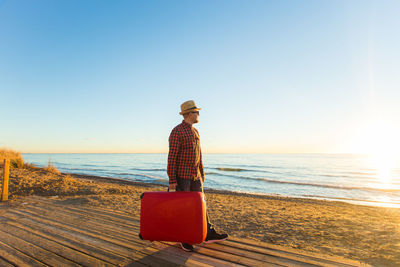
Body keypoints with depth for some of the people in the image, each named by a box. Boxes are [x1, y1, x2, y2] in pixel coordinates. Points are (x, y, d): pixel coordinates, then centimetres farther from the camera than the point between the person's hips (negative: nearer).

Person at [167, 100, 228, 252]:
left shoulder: (195, 132, 12)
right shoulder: (177, 131, -14)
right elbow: (172, 157, -16)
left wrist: (202, 173, 19)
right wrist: (172, 180, -18)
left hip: (195, 175, 8)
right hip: (182, 175, -8)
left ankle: (209, 234, 22)